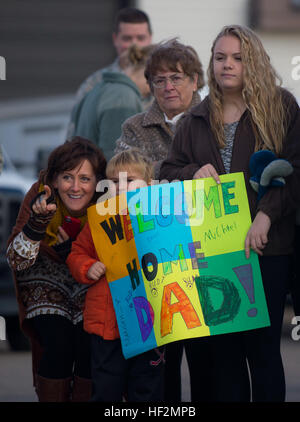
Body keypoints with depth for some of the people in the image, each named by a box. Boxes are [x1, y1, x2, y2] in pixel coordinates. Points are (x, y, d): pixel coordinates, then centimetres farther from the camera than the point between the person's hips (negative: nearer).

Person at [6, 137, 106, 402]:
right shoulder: (40, 196, -24)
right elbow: (17, 261, -26)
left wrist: (72, 252, -29)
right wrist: (37, 222, -43)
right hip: (47, 278, 0)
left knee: (90, 345, -20)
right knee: (57, 346, -21)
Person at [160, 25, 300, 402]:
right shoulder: (198, 120, 15)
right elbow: (167, 172, 18)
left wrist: (266, 215, -19)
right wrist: (193, 173, -5)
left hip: (266, 246, -4)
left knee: (262, 347, -3)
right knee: (224, 347, 5)